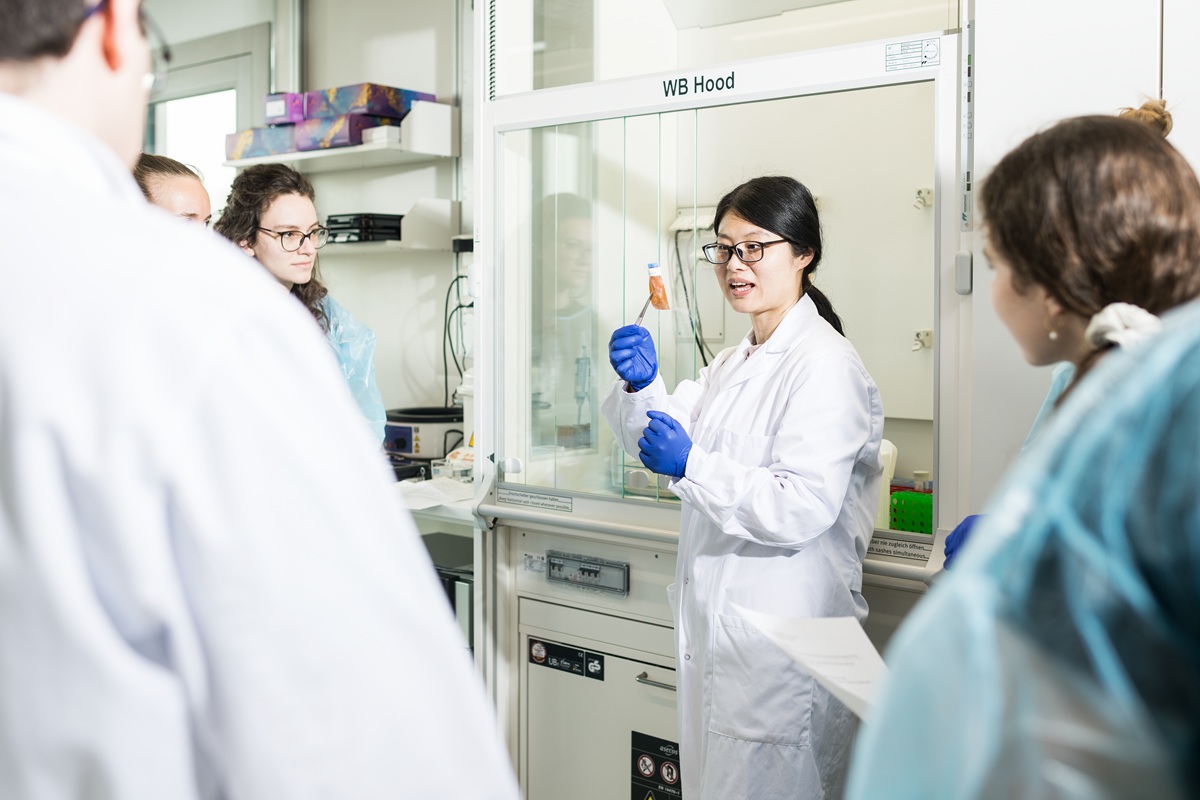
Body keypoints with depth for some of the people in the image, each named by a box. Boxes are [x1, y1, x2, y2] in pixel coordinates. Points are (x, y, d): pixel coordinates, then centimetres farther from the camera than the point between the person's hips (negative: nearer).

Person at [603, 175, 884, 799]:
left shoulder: (824, 363, -15)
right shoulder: (735, 362, 15)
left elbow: (804, 508, -23)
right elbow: (662, 436, 15)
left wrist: (691, 466, -24)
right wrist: (642, 384, -4)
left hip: (782, 644, -9)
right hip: (716, 626, 9)